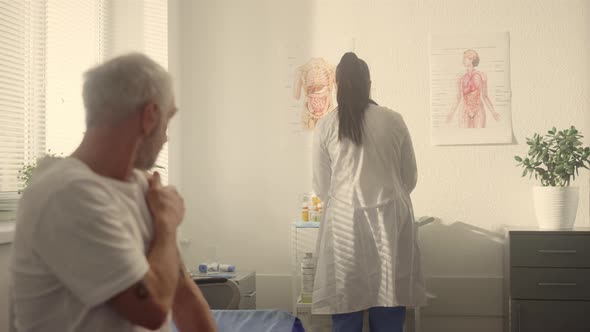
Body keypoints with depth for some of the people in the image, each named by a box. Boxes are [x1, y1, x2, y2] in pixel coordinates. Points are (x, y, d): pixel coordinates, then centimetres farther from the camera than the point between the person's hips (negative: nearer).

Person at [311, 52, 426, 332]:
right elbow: (410, 179, 8)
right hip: (390, 222, 1)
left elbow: (322, 188, 4)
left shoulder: (326, 127, -2)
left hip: (345, 224, -1)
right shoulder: (393, 121, 1)